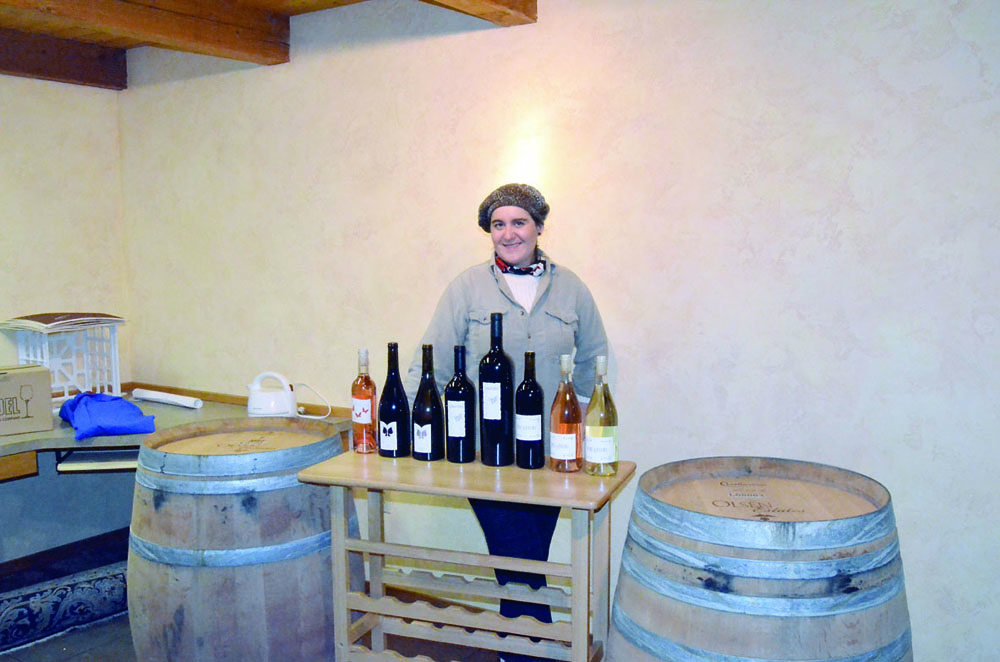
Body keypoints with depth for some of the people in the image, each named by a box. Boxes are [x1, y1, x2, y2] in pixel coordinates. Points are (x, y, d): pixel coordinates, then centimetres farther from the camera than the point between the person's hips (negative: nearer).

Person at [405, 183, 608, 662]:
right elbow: (432, 363, -3)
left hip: (551, 455, 3)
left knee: (528, 562, 12)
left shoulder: (570, 288, 7)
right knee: (520, 560, -4)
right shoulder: (468, 286, 0)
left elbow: (594, 364, 16)